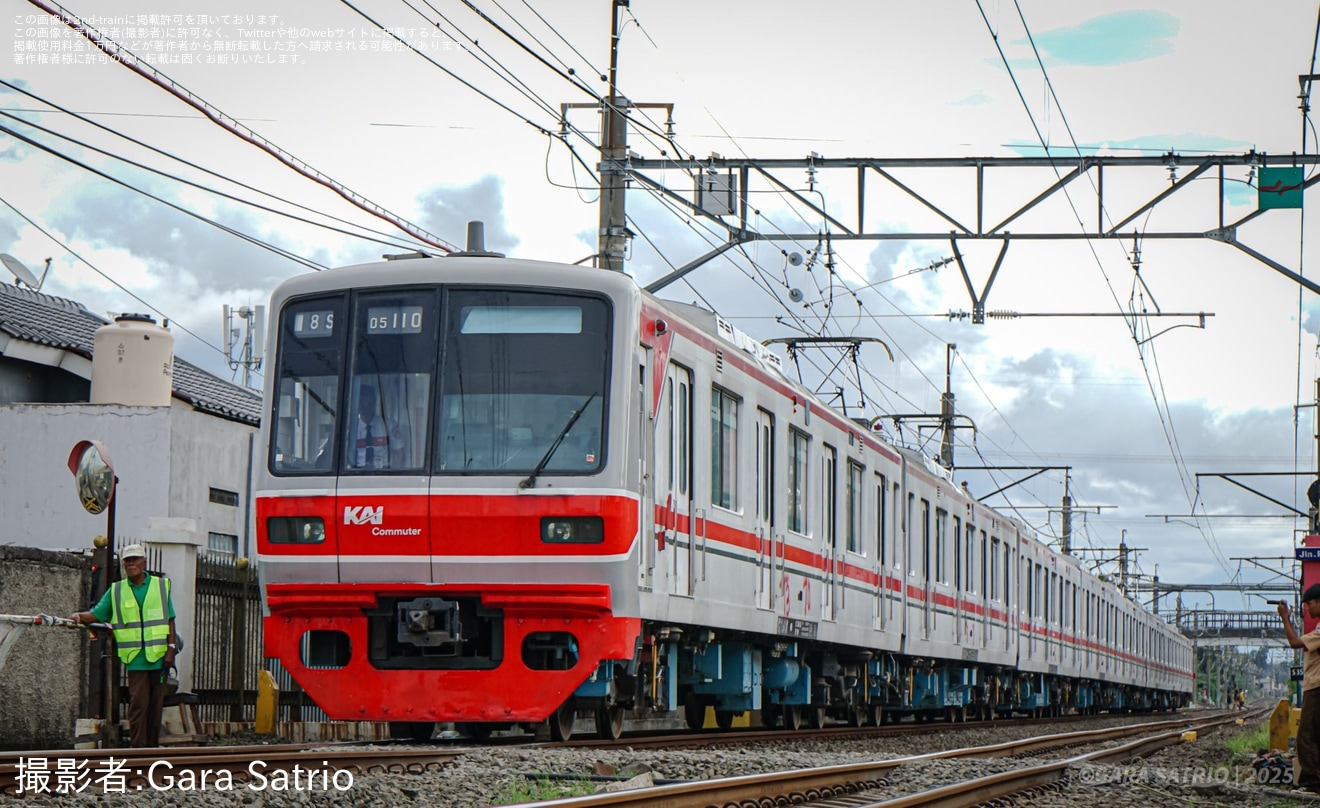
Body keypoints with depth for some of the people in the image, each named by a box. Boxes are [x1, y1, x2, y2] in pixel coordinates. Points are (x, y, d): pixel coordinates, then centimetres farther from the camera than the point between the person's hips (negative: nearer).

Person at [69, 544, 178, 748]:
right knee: (138, 703, -6)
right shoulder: (116, 591, 8)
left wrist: (171, 648, -1)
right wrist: (80, 616, -16)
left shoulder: (161, 586, 7)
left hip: (159, 657, 1)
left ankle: (153, 745, 12)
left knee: (156, 704, 5)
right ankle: (139, 747, -4)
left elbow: (169, 620, 7)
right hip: (135, 658, -1)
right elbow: (96, 614, 4)